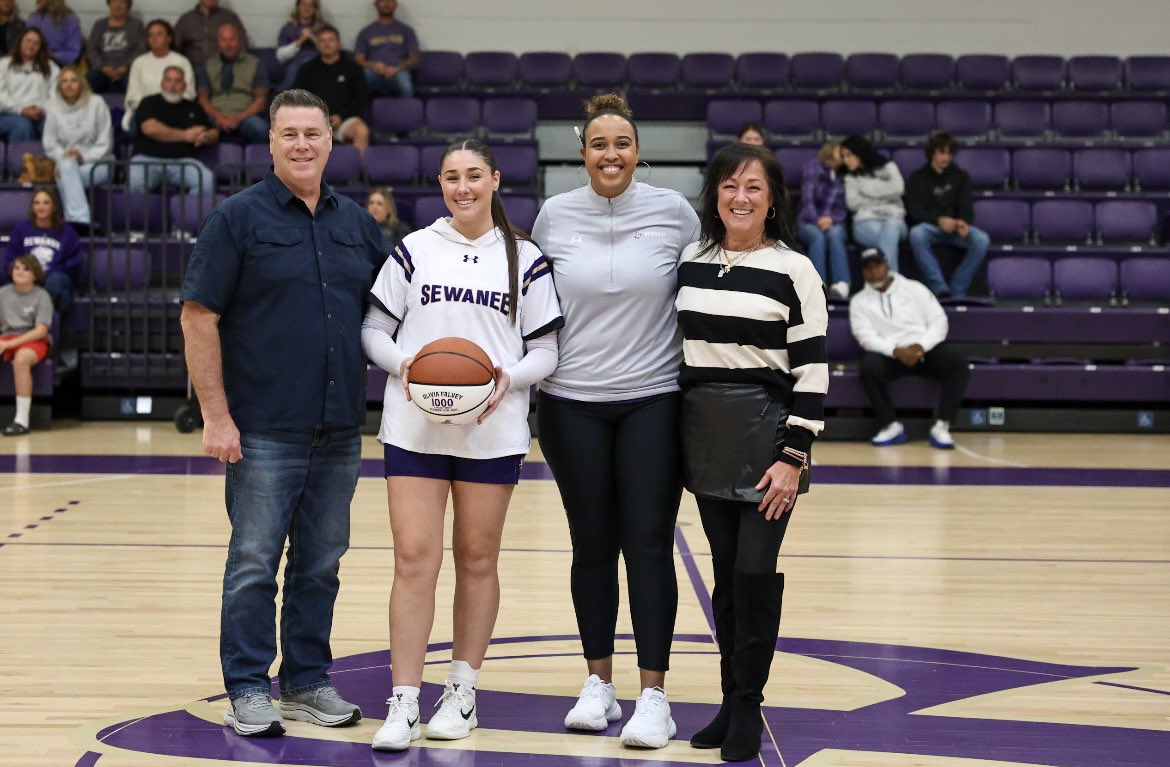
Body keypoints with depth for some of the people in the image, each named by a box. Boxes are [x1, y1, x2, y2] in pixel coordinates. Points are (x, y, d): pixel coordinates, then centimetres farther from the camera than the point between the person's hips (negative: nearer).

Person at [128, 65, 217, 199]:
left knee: (207, 179, -29)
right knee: (135, 181, -37)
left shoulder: (193, 108, 22)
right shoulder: (150, 103, 10)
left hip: (182, 161, 3)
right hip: (148, 159, -3)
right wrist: (185, 135, -5)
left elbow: (214, 133, 24)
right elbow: (150, 129, -8)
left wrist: (205, 137, -3)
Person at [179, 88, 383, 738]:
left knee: (321, 564, 11)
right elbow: (199, 317, -7)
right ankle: (249, 690, 9)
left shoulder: (357, 222, 12)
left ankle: (308, 681, 21)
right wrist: (216, 415, -12)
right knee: (254, 565, 0)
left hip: (340, 430, 5)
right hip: (265, 430, -5)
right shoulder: (240, 217, -3)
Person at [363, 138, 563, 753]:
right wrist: (402, 363, -12)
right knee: (413, 559, -5)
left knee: (477, 559, 8)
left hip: (492, 431, 0)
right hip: (414, 426, 0)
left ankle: (462, 691, 21)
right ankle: (403, 704, -2)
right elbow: (374, 328, 7)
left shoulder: (525, 259, 5)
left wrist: (510, 377, -14)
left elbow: (547, 348, 5)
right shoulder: (413, 251, 6)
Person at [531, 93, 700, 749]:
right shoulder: (555, 216, 1)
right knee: (593, 546, 9)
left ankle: (654, 695, 3)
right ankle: (599, 683, 20)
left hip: (653, 402, -1)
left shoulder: (673, 212, -3)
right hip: (572, 404, 2)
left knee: (649, 545, -3)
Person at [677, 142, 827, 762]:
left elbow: (812, 371, -8)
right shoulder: (689, 263, 7)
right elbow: (673, 350, 13)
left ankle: (748, 705, 6)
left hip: (766, 432, -4)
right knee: (726, 571, 9)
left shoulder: (793, 271, -5)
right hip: (703, 433, 4)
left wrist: (794, 456, -14)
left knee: (755, 569, -6)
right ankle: (731, 698, 18)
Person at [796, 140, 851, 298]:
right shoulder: (814, 167, 12)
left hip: (834, 223, 1)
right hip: (809, 223, -1)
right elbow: (807, 198, -1)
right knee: (818, 236, -35)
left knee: (834, 234, -34)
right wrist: (817, 219, -17)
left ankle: (842, 284, -54)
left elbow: (845, 208, 10)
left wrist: (831, 219, -11)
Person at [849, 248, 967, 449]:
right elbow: (866, 336, -6)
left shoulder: (914, 288, 11)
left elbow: (939, 321, 2)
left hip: (925, 349, 1)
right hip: (888, 354, -1)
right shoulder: (859, 301, 9)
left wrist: (920, 347, -16)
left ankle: (941, 426, -28)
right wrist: (896, 351, -23)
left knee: (957, 359, -29)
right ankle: (891, 426, -19)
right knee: (870, 365, -35)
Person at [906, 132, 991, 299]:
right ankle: (939, 287, -37)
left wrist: (963, 222, -20)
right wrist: (939, 220, -21)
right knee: (916, 234, -39)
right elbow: (914, 210, -2)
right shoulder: (918, 177, 10)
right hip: (930, 226, -2)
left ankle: (958, 290, -25)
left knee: (982, 239, -30)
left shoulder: (961, 176, 17)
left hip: (955, 227, 2)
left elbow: (966, 207, 5)